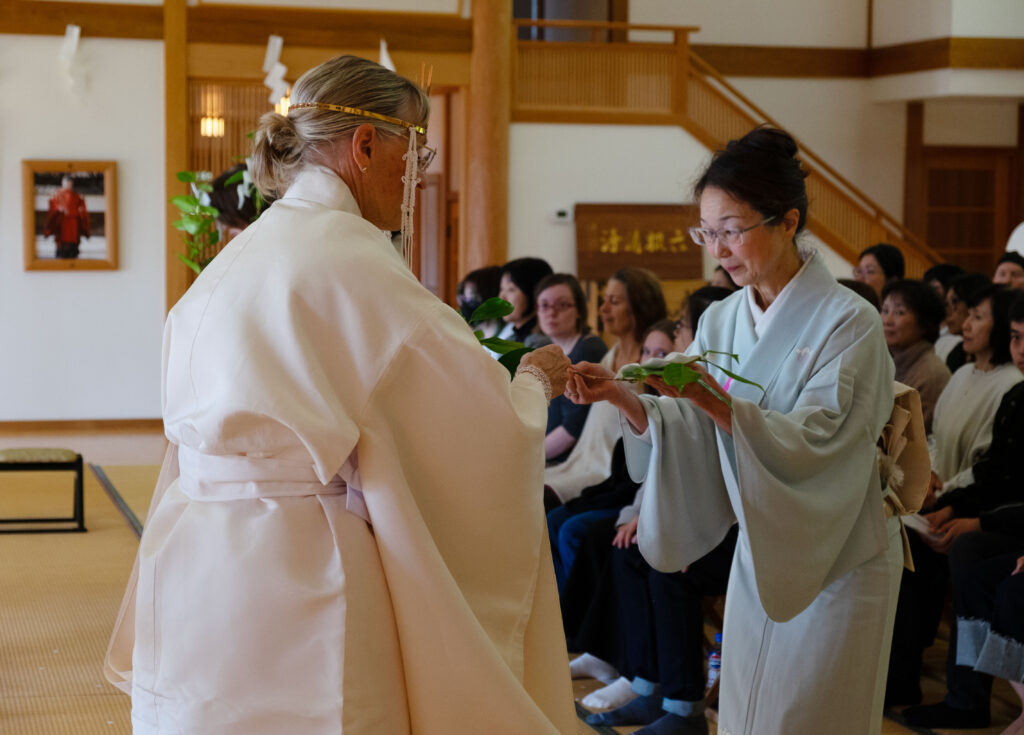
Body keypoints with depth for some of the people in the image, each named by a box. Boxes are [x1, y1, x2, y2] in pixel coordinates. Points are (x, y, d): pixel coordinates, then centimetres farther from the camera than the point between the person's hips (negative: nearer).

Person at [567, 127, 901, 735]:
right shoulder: (720, 323, 4)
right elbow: (689, 434, -2)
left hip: (837, 564, -5)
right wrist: (622, 398, -19)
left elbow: (813, 441, -24)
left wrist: (716, 404, -37)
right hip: (757, 555, 5)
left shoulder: (849, 323, -14)